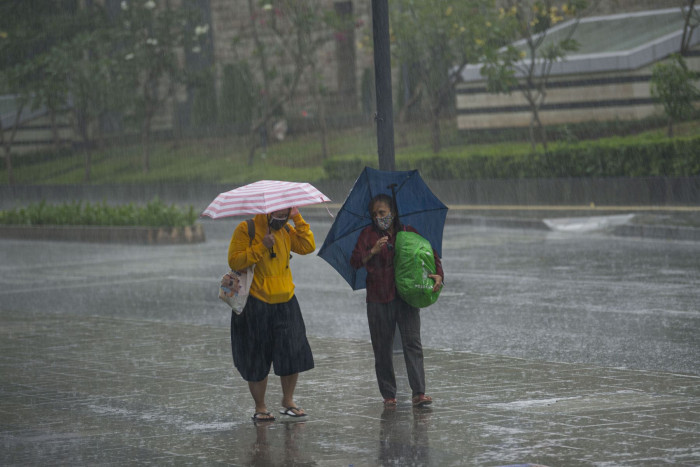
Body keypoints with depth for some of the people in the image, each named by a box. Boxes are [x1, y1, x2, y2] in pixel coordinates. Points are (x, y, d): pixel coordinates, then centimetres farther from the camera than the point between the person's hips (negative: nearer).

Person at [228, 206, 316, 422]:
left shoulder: (286, 230, 10)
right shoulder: (246, 230, -6)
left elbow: (308, 247, -3)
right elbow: (234, 261, -15)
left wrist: (297, 219, -6)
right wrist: (262, 247, -20)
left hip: (285, 302, 4)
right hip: (256, 304, -4)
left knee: (293, 353, -1)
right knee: (257, 359, 1)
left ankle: (288, 402, 15)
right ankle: (260, 407, 13)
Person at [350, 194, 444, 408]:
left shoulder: (408, 232, 9)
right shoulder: (368, 234, 6)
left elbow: (431, 254, 13)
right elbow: (355, 262, -3)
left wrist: (438, 275, -6)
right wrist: (373, 251, -20)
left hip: (406, 297, 0)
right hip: (379, 299, 0)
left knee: (412, 343, -11)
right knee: (383, 349, 2)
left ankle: (418, 393, -15)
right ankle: (388, 394, 11)